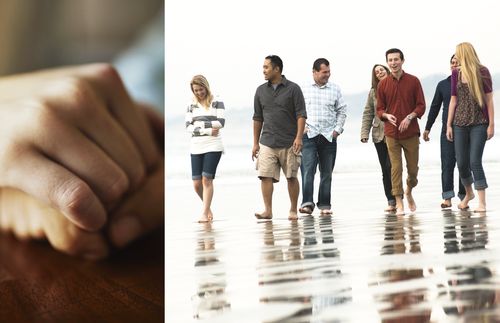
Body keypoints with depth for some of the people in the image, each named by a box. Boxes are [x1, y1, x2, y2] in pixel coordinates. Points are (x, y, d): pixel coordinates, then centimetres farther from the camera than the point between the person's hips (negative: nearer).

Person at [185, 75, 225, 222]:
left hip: (213, 146, -4)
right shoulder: (192, 106, 12)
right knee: (196, 183, 1)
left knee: (206, 178, -11)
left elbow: (220, 123, -8)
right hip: (196, 148, 4)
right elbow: (188, 127, 1)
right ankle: (208, 208, 24)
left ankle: (205, 213, -5)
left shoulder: (217, 103, 3)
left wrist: (199, 124, -7)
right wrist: (208, 130, -11)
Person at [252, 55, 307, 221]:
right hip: (267, 143, 3)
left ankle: (293, 210, 15)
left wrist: (299, 137, -14)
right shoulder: (261, 91, 10)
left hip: (289, 143, -3)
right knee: (265, 176, -7)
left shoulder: (293, 89, -1)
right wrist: (255, 143, 12)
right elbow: (257, 118, 14)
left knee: (292, 177, 4)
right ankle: (268, 210, -3)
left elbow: (301, 115, -4)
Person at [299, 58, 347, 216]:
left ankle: (324, 204, 12)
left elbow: (341, 111, 14)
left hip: (328, 136, 3)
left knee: (327, 172, 6)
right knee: (308, 169, -14)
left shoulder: (335, 89, 9)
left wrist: (338, 129, 4)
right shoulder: (303, 89, 3)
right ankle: (307, 203, -17)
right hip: (309, 135, -3)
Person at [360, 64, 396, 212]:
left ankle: (395, 199, -1)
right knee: (385, 169, 6)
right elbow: (367, 114, 11)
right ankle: (391, 201, 12)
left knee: (390, 166, -13)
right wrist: (365, 133, 3)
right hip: (379, 135, 4)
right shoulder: (373, 92, 10)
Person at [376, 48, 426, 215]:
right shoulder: (382, 84, 3)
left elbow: (421, 105, 1)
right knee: (396, 167, -5)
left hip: (411, 132, 0)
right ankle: (399, 203, 1)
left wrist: (410, 117, -16)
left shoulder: (413, 81, 1)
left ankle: (409, 192, 36)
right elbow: (379, 109, 7)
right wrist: (387, 116, -15)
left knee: (413, 167, 8)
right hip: (391, 133, 0)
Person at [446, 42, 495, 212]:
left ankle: (482, 203, -5)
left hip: (479, 123, -4)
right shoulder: (456, 74, 8)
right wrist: (449, 125, 6)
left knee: (475, 162, -11)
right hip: (460, 123, 4)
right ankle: (468, 193, 31)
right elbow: (454, 100, 10)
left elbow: (489, 99, -2)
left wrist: (491, 124, -6)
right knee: (462, 163, 5)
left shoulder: (482, 72, -3)